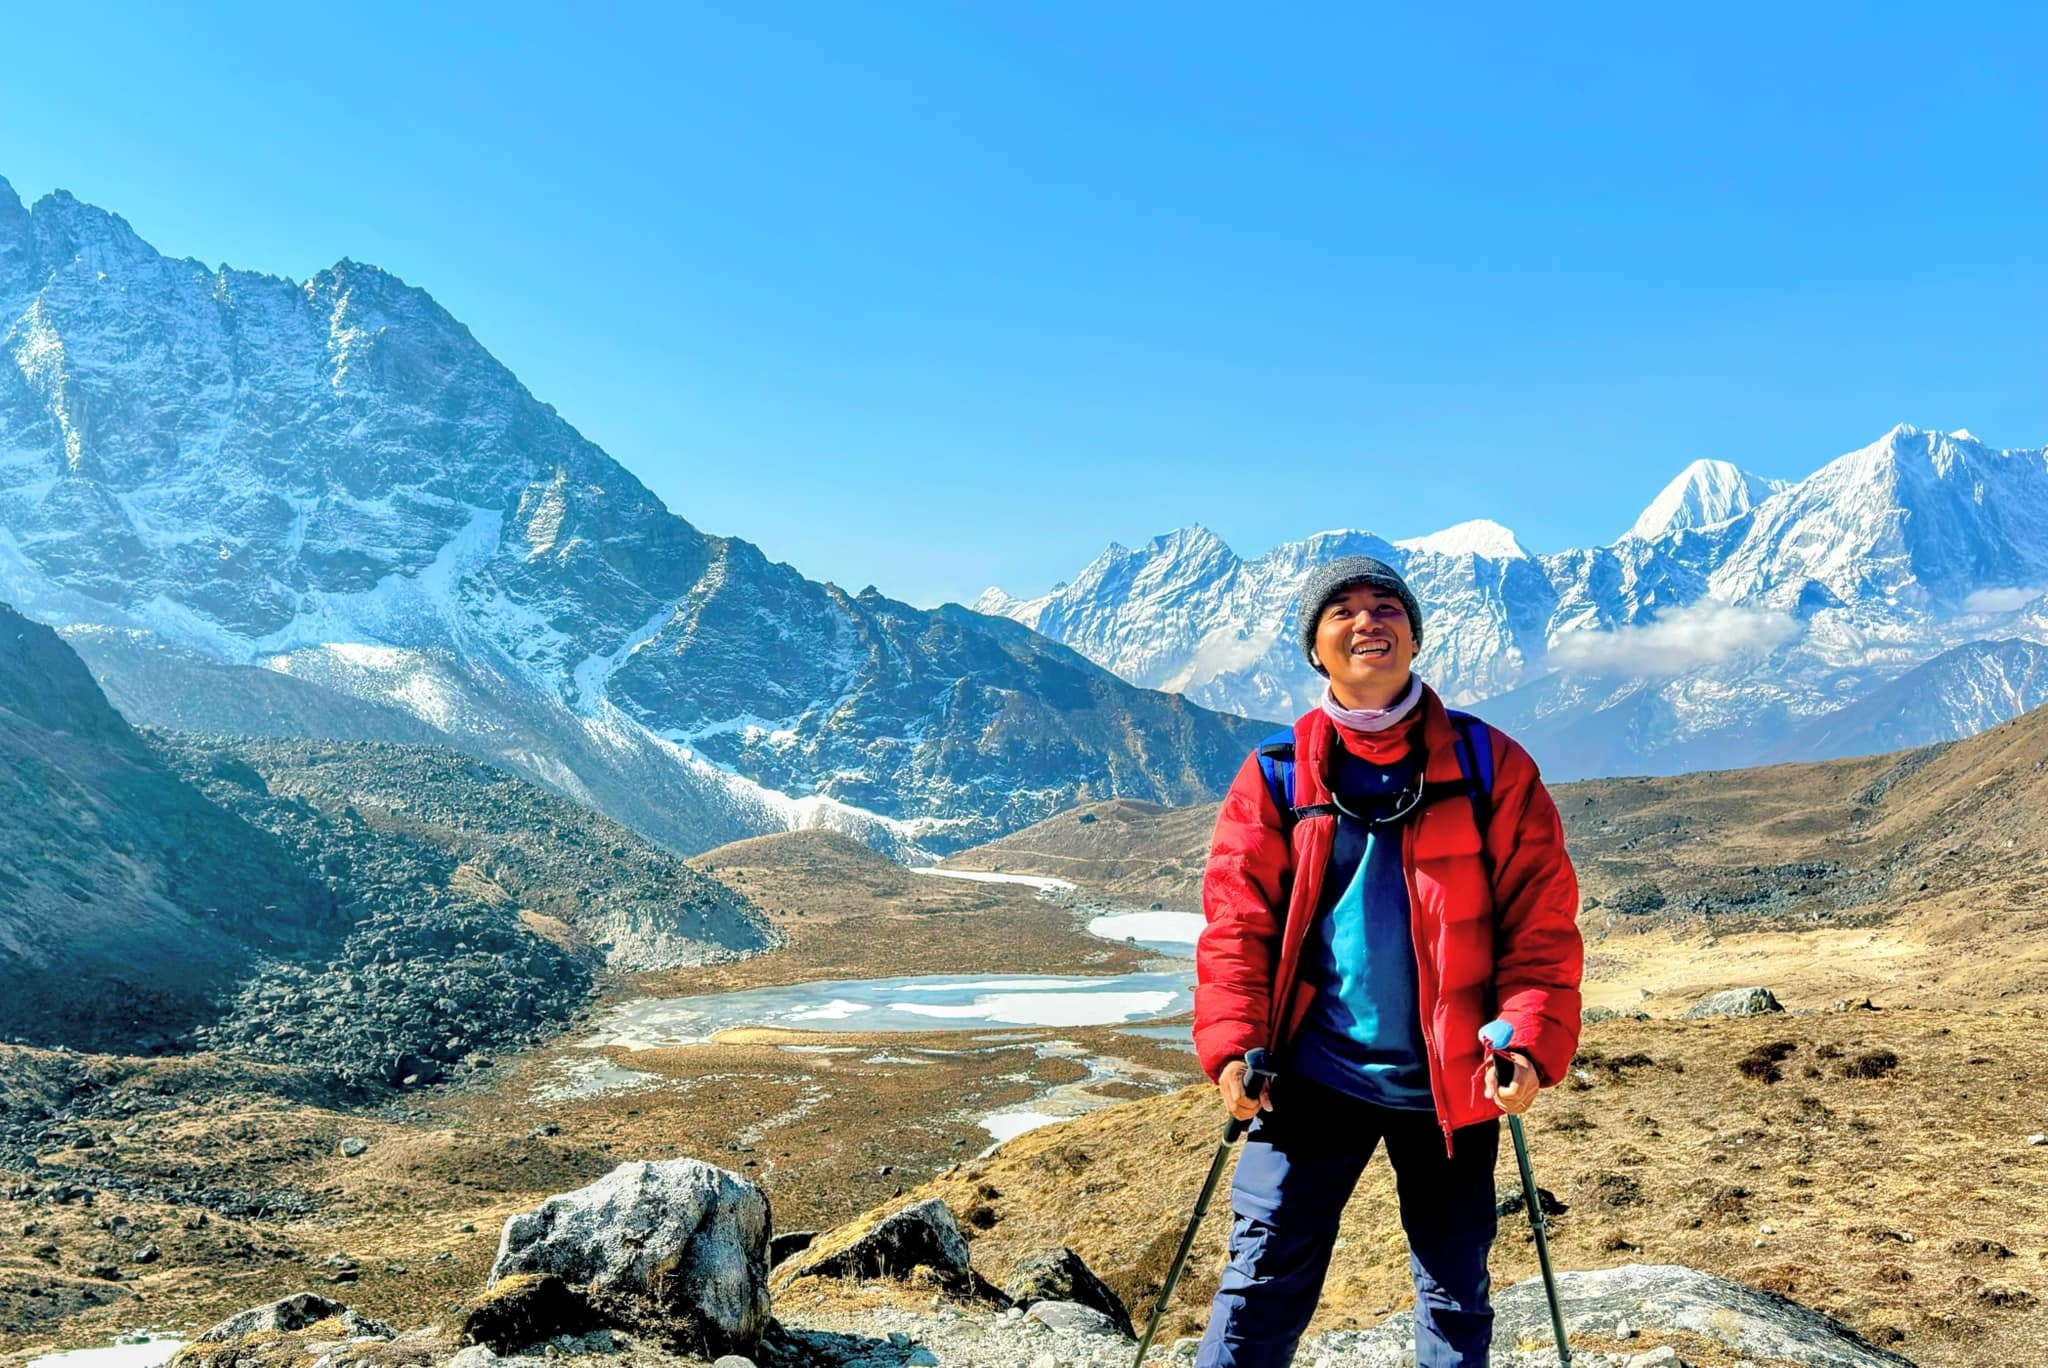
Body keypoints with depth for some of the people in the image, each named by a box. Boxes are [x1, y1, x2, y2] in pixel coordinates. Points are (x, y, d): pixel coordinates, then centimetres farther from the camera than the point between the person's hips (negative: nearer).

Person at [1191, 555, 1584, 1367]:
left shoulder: (1489, 765, -1)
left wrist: (1532, 1040, -15)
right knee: (1262, 1287, 1)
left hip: (1450, 1083, 1)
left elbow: (1541, 918, -3)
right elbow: (1236, 921, -1)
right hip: (1312, 1075, 0)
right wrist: (1230, 1044, -12)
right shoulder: (1277, 774, 1)